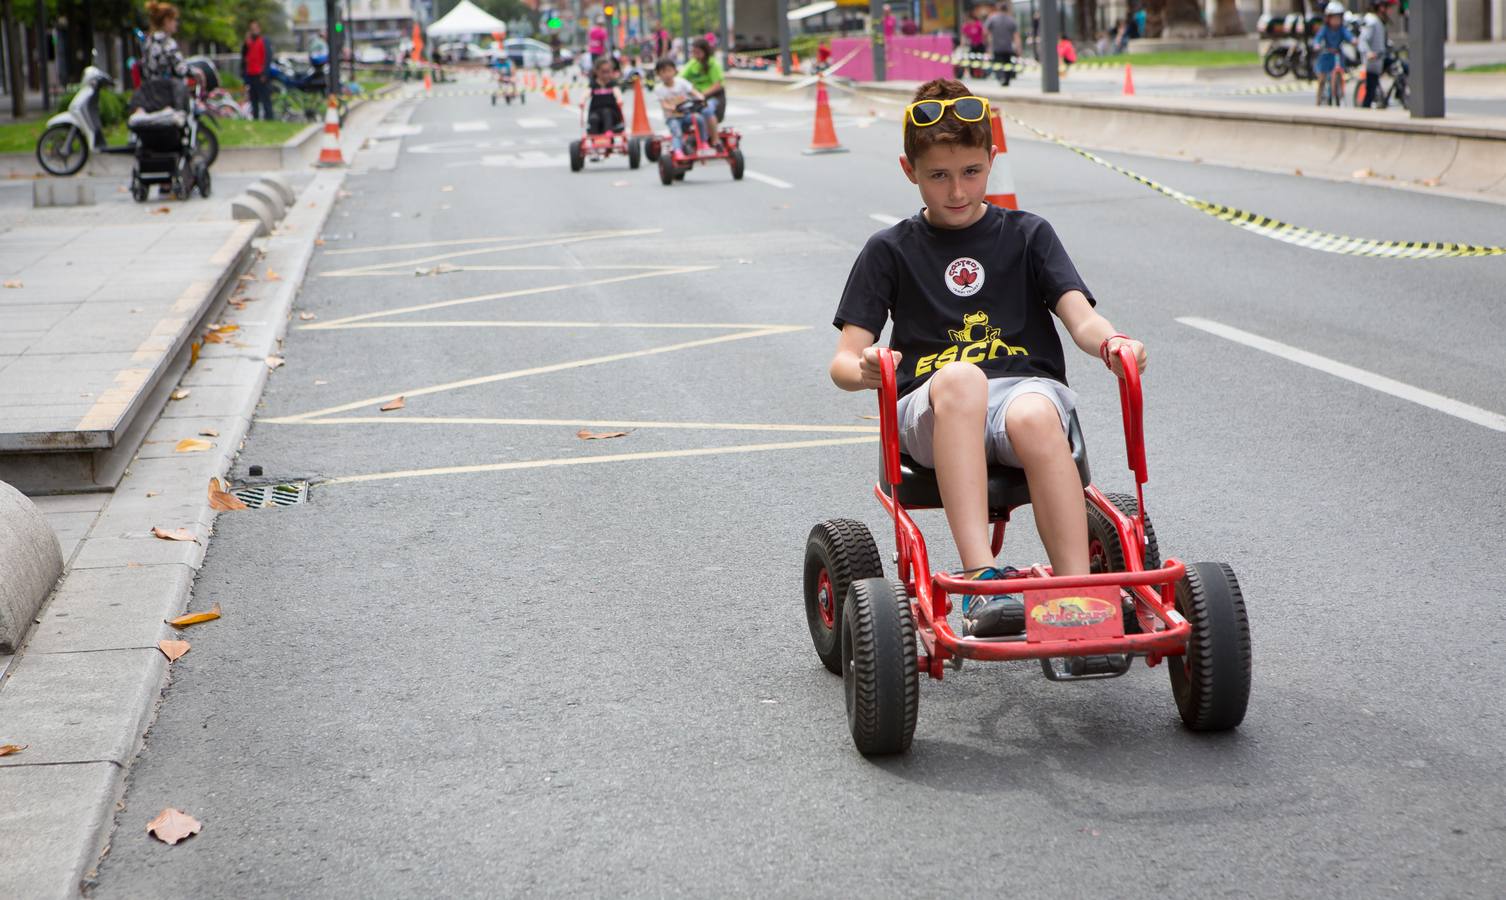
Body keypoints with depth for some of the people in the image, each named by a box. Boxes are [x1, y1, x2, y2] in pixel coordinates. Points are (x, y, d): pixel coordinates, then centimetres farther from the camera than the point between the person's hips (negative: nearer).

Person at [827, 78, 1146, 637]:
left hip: (1027, 387, 1)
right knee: (958, 376, -39)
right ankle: (982, 581, -50)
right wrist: (865, 369, -20)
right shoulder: (891, 251, 14)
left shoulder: (1026, 235, 16)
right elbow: (844, 362, 6)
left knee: (1033, 414, -38)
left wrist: (1111, 343, -22)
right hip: (929, 412, -1)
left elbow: (1080, 318, 2)